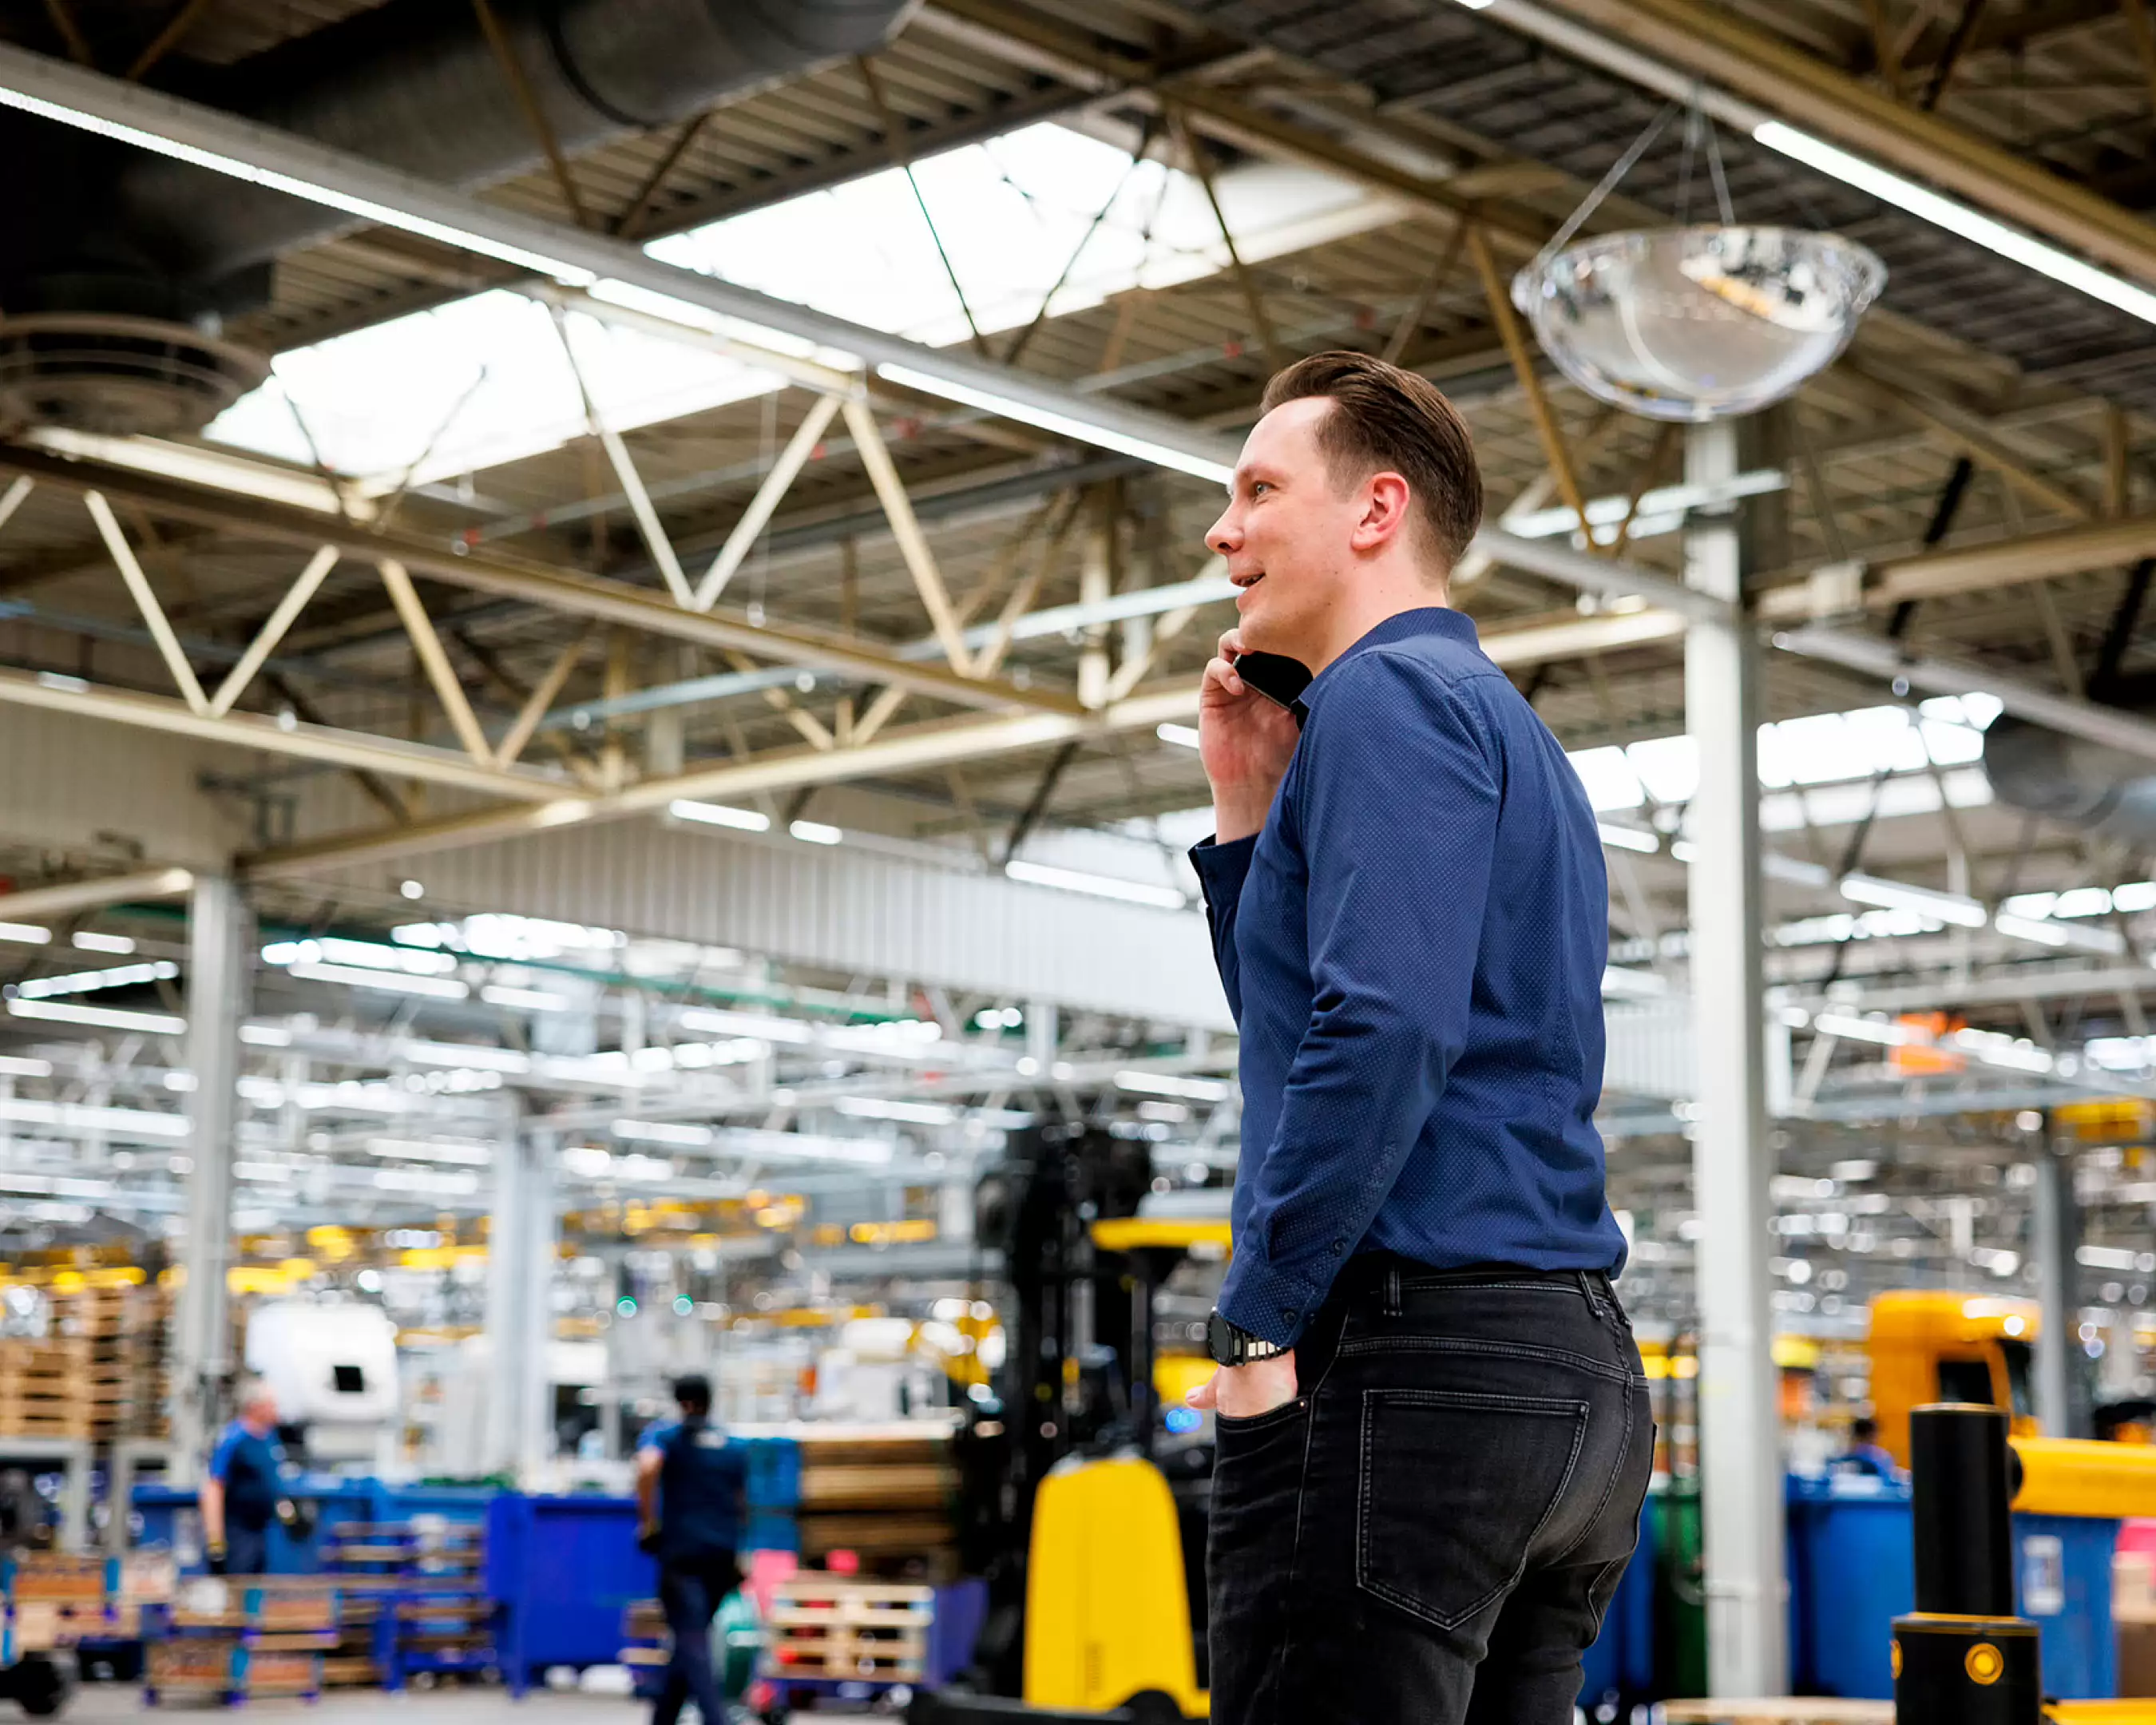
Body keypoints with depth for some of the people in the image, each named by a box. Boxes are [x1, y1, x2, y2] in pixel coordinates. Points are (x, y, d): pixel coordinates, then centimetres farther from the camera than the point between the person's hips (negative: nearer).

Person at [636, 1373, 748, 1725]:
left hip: (682, 1551, -5)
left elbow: (647, 1467, -21)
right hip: (724, 1552, 5)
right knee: (691, 1640, 17)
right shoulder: (734, 1447, 17)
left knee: (692, 1644, -8)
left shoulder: (664, 1435, 1)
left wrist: (649, 1521, -11)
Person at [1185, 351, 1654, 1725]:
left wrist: (1257, 1327, -16)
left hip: (1413, 1353, -10)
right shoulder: (1507, 726, 23)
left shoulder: (1388, 696, -7)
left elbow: (1384, 1034, -21)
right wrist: (1249, 812, 19)